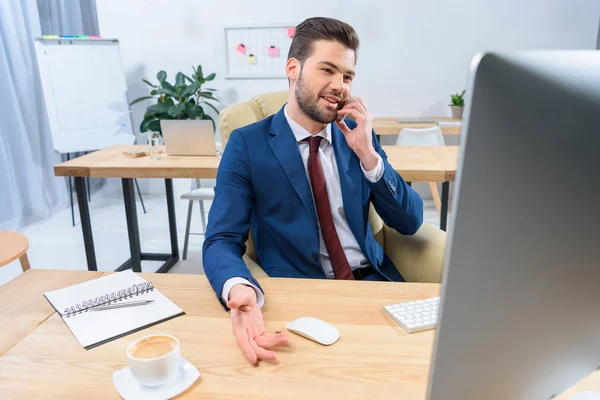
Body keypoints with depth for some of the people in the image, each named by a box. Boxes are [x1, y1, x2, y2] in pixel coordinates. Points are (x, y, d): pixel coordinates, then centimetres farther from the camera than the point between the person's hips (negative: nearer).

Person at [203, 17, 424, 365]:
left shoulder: (358, 136, 8)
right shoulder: (247, 144, -3)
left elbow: (410, 222, 3)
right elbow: (222, 240, -10)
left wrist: (367, 154, -11)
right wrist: (239, 291, -33)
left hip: (373, 282, 4)